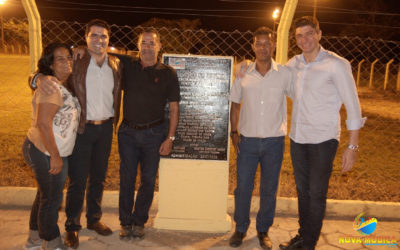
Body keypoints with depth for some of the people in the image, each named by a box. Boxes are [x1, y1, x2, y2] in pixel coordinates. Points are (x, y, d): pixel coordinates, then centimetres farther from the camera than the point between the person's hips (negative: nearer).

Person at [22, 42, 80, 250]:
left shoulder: (63, 85, 11)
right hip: (45, 153, -10)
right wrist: (55, 156, -24)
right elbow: (43, 123, -26)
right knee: (52, 198, 4)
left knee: (45, 195, 21)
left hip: (52, 152, 10)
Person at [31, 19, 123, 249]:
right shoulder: (76, 62, -7)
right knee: (78, 180, 3)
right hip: (81, 128, -3)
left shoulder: (116, 65, 4)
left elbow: (119, 92, 10)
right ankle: (72, 227, 22)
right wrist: (41, 78, -28)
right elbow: (49, 70, -6)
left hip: (105, 128, 4)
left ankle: (94, 219, 34)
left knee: (99, 177, 15)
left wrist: (115, 121, -2)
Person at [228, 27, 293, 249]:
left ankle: (263, 230, 30)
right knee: (243, 187, 8)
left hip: (274, 141, -1)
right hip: (247, 140, 1)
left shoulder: (285, 74, -3)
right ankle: (240, 228, 28)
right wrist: (234, 132, 3)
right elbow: (235, 104, 10)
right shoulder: (244, 74, 1)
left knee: (269, 190, 11)